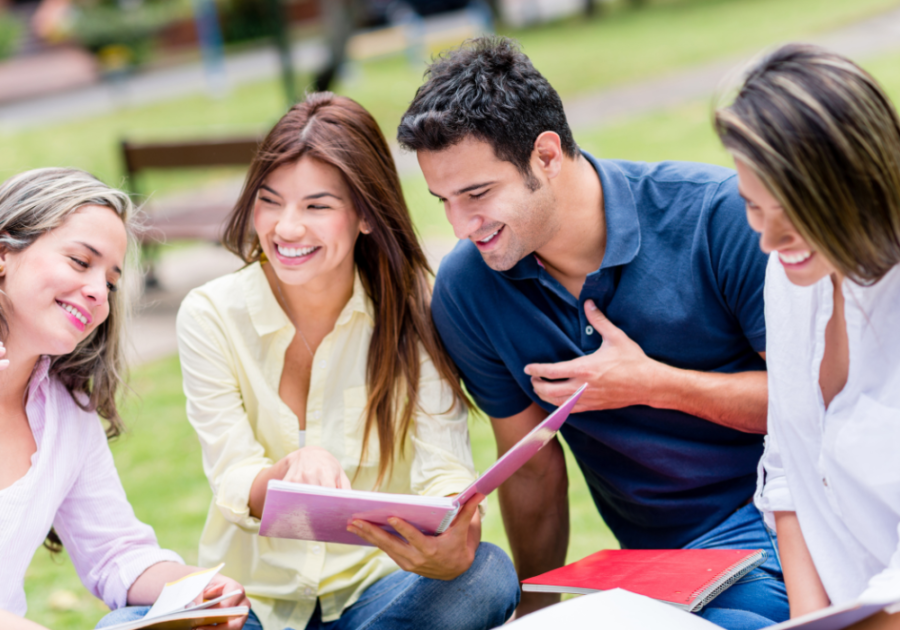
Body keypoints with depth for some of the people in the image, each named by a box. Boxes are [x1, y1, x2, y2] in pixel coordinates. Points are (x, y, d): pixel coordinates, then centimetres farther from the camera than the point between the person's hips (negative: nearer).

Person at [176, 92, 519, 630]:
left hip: (380, 583, 1)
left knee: (487, 574, -31)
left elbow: (444, 469, -15)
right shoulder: (210, 317, -5)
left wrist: (454, 546, -40)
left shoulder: (412, 311, -7)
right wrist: (294, 470, -35)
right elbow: (233, 486, -10)